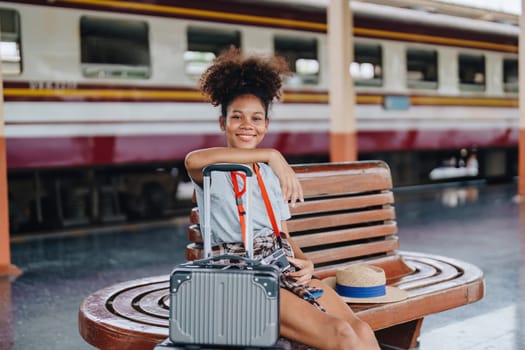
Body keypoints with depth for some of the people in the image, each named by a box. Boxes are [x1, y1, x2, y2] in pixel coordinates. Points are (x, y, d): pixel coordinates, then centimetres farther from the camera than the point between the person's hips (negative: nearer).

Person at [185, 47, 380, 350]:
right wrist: (270, 154, -21)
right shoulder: (212, 172, 2)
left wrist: (305, 261, -2)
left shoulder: (270, 174, 20)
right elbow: (193, 159, -25)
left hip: (284, 268, 6)